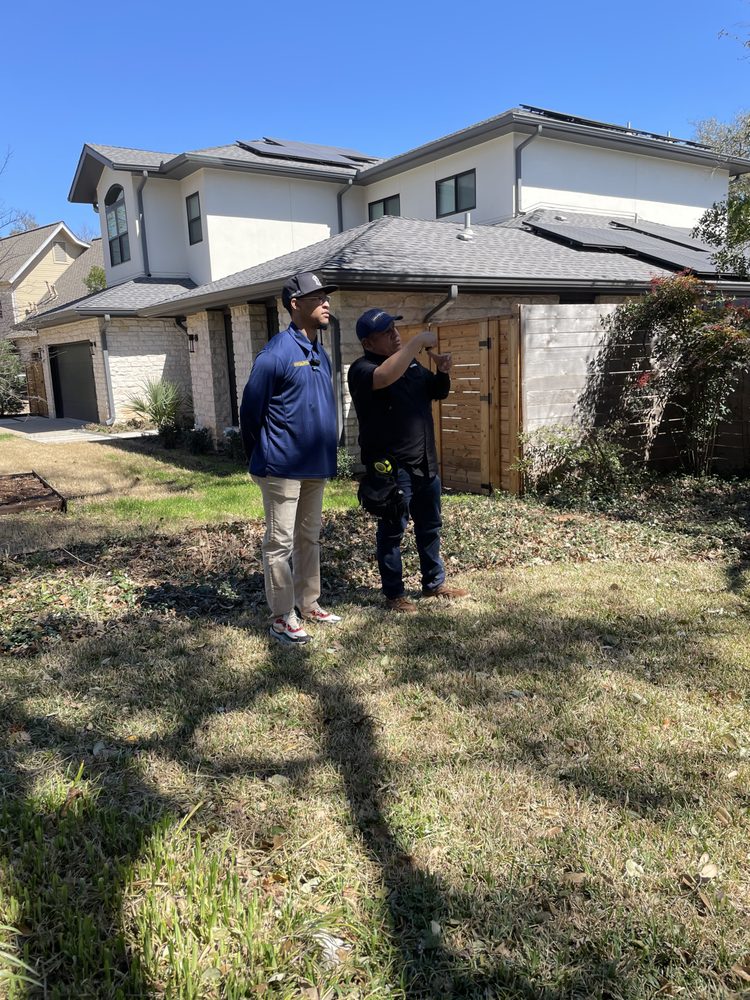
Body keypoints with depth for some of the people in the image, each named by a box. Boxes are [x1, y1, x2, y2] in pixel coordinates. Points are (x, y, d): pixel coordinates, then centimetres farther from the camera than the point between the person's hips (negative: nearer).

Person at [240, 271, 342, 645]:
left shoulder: (321, 355, 11)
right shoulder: (276, 353, -13)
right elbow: (250, 410, -10)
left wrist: (324, 452, 18)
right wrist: (259, 460, 0)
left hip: (316, 466, 8)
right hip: (283, 468, -8)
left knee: (309, 538, 17)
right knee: (280, 543, 1)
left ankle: (308, 604, 30)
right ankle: (282, 618, 11)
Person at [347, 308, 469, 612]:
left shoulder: (411, 363, 12)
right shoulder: (362, 369, -12)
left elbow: (438, 393, 19)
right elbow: (384, 377, -35)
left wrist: (442, 372, -2)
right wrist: (418, 342, -28)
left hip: (425, 462, 8)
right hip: (391, 467, -8)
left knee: (430, 526, 17)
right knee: (392, 531, 3)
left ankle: (434, 582, 33)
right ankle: (394, 594, 16)